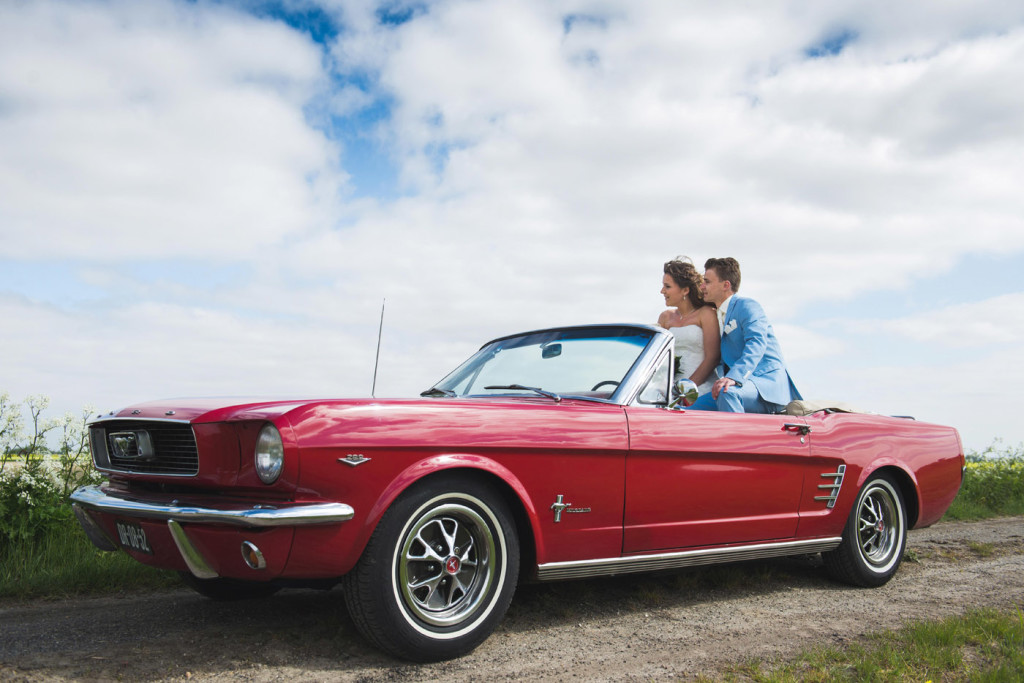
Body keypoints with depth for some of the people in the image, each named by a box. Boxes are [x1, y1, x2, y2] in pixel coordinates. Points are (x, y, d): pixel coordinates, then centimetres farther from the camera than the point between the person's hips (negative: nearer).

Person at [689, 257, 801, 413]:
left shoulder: (747, 305, -3)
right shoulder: (717, 316, 24)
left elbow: (757, 343, -21)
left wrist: (734, 377, -35)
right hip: (742, 384, 7)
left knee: (727, 393, -38)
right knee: (692, 410, -13)